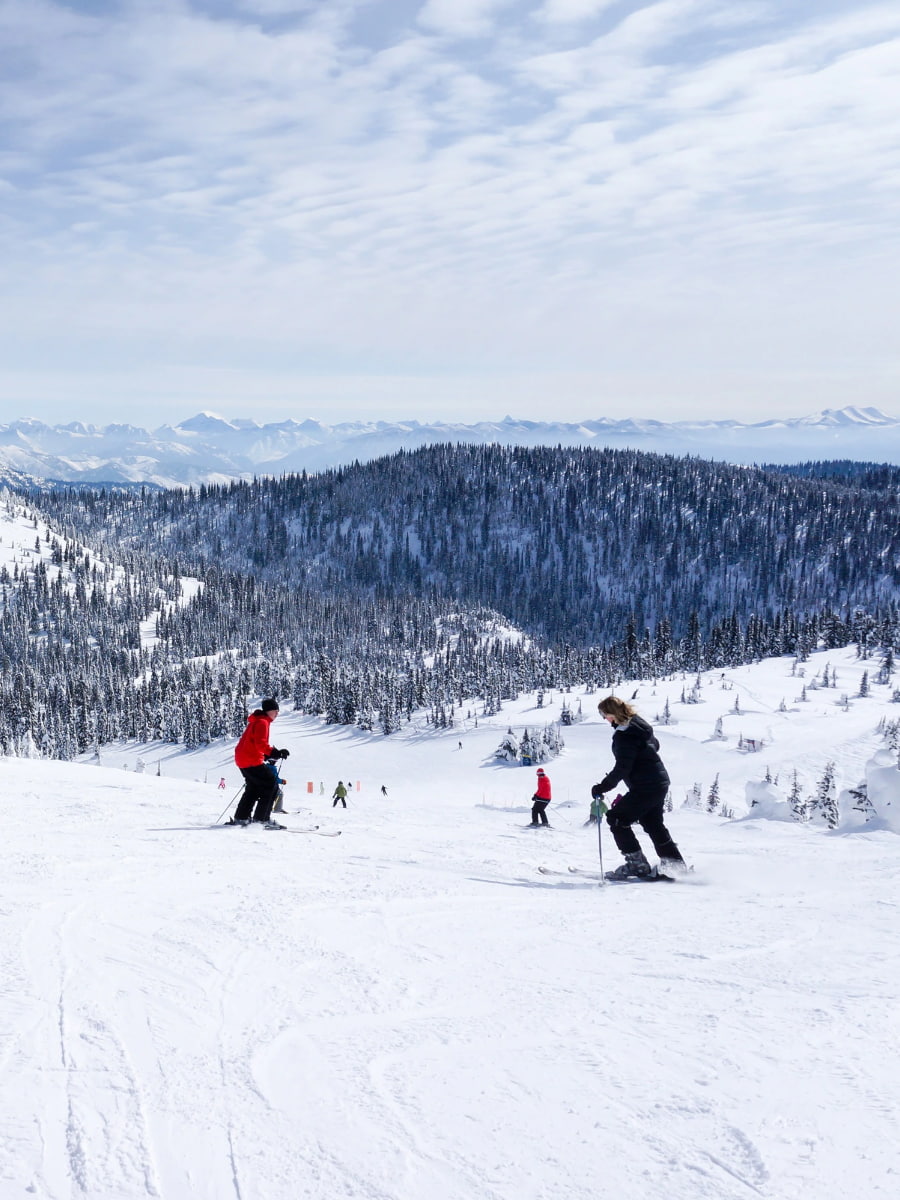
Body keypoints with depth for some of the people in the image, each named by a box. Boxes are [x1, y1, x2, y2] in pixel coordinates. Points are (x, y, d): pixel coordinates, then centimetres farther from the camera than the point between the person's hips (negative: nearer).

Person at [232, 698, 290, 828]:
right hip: (252, 761, -11)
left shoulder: (257, 721, 19)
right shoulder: (262, 722, -14)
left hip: (243, 759, 11)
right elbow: (260, 743, -25)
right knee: (271, 786, -8)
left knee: (253, 788, 22)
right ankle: (262, 818, -8)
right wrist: (275, 753, -31)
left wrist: (267, 755, 16)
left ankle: (241, 817, 26)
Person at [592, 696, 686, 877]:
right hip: (660, 782, 10)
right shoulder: (639, 723, 7)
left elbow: (622, 768, -24)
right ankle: (675, 863, 27)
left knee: (616, 818, -4)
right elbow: (655, 745, 23)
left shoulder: (623, 735, -21)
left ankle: (637, 864, -4)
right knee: (653, 824, 22)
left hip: (645, 786, -10)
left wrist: (602, 788, -21)